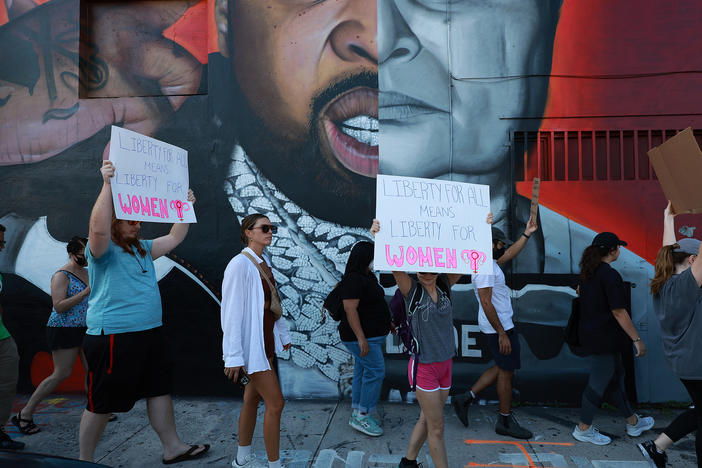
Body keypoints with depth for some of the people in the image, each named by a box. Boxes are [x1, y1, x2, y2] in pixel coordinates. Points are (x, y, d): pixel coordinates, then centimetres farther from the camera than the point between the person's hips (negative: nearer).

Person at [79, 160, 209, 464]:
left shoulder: (143, 249, 14)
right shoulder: (103, 251, -10)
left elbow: (174, 238, 20)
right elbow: (98, 229, -31)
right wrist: (108, 185, -34)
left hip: (151, 334, 8)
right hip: (113, 337, -8)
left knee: (160, 389, 14)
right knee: (102, 403, 5)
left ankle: (173, 448, 27)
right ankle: (85, 460, 25)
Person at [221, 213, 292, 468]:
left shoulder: (264, 262, 10)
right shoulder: (240, 264, -17)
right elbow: (231, 312, -19)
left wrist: (283, 334, 17)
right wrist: (234, 356, -21)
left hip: (266, 340, 9)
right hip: (252, 344, -8)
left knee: (253, 397, 17)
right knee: (275, 403, -5)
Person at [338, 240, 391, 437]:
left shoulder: (367, 277, 13)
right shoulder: (353, 279, -18)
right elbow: (350, 310, -23)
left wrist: (388, 324, 26)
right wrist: (361, 338, -27)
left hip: (373, 335, 10)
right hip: (362, 336, -10)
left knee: (363, 372, 13)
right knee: (376, 371, -10)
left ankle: (357, 413, 22)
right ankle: (362, 416, 0)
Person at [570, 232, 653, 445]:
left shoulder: (588, 272, 6)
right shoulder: (610, 275, -20)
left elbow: (580, 291, 23)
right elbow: (619, 312, -21)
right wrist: (637, 339, -15)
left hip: (590, 335, 10)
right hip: (605, 338, -10)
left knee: (615, 376, 21)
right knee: (599, 382, 2)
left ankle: (633, 422, 37)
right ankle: (583, 428, 14)